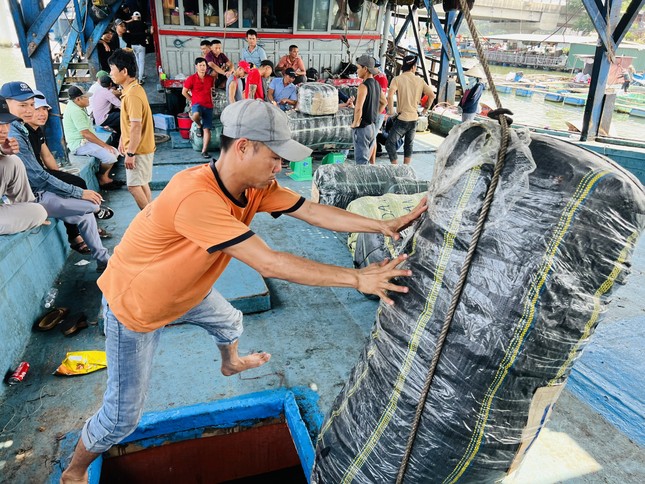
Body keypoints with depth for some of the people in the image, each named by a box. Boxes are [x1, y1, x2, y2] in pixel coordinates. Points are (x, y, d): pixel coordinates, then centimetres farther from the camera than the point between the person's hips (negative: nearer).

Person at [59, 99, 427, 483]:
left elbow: (312, 211, -14)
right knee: (123, 418, 2)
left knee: (229, 321, 29)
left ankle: (231, 364, 65)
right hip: (133, 306, -7)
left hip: (182, 288, 8)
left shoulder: (255, 184, -15)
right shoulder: (196, 196, -41)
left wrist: (382, 225, -21)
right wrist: (356, 278, -39)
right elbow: (270, 264, -43)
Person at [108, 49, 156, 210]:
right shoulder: (132, 89, 9)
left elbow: (136, 126, -25)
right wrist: (123, 140, 23)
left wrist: (130, 153, -22)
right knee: (141, 183, 14)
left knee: (133, 185, -4)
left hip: (138, 149, -10)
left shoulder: (132, 95, -22)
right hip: (139, 147, 10)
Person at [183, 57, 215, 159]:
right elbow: (184, 92, 4)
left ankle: (204, 151, 4)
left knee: (207, 129, -3)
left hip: (208, 105, 3)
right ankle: (199, 126, 0)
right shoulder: (191, 78, -4)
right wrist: (192, 100, 5)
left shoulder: (210, 78, 7)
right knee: (195, 115, -37)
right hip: (197, 104, -3)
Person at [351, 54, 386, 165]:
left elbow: (358, 108, -29)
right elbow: (383, 102, 25)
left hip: (362, 128, -9)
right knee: (365, 158, 18)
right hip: (373, 127, 9)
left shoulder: (364, 86, -17)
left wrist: (355, 123, -15)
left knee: (361, 161, -3)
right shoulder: (376, 84, 9)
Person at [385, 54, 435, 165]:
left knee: (390, 144, 0)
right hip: (414, 118, 5)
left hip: (402, 118, -5)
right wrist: (426, 108, 15)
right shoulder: (420, 80, 5)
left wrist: (390, 110, -10)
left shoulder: (397, 79, -6)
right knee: (408, 145, 16)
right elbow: (432, 95, 1)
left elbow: (390, 95, -22)